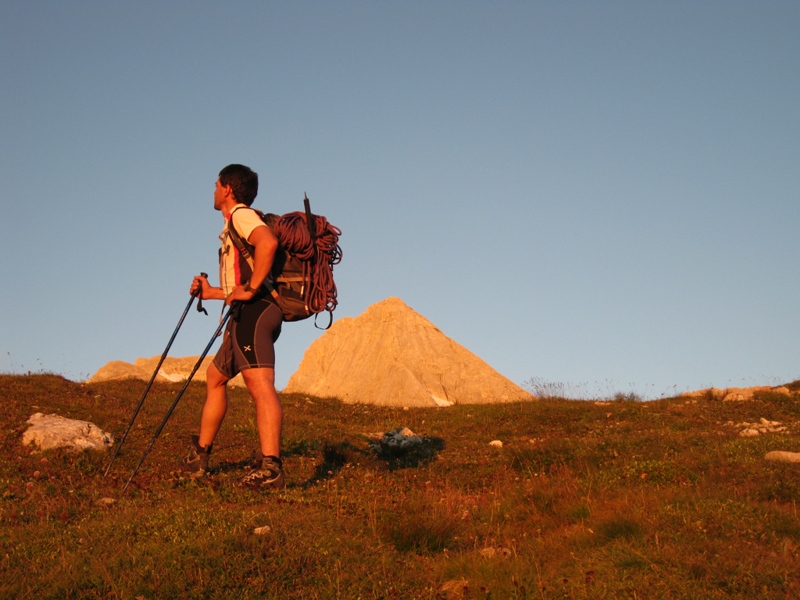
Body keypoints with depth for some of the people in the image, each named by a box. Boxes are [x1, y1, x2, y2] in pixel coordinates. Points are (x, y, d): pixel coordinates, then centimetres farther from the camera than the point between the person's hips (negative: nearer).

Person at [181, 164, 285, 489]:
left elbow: (268, 242, -26)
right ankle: (198, 456, 31)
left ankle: (270, 466, -36)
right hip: (250, 314, 11)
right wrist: (211, 292, 33)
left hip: (254, 310, -11)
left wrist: (251, 288, -23)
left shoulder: (241, 214, -2)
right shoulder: (235, 224, 28)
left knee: (259, 382, -23)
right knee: (215, 377, 21)